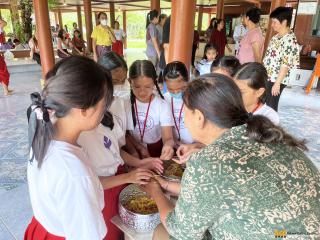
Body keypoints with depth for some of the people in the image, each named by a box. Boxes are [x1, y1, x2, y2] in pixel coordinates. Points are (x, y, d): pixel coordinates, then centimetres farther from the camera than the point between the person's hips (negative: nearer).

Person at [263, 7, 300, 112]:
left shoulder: (290, 40, -16)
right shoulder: (276, 37, 11)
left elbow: (286, 64, -20)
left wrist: (277, 83, -21)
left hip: (276, 79, -9)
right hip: (266, 77, 9)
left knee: (270, 107, 2)